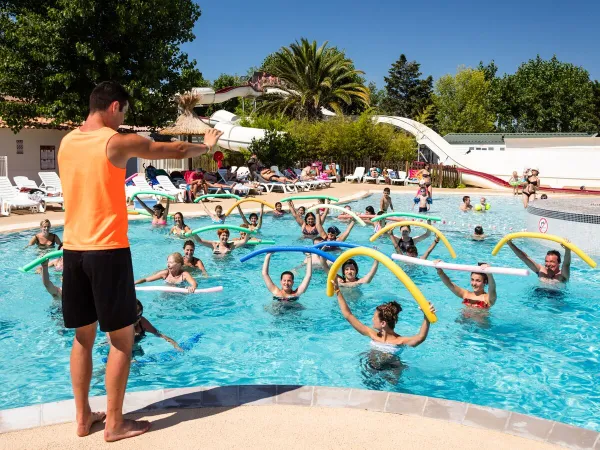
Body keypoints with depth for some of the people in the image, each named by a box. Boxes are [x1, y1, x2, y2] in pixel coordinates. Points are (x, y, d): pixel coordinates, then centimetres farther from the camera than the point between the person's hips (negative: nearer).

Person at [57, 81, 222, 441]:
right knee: (122, 337, 4)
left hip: (73, 250, 7)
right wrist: (208, 146, 18)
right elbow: (178, 151, 0)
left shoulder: (67, 141, 9)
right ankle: (115, 423, 11)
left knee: (83, 337, 16)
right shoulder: (118, 142, -9)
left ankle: (83, 417, 25)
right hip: (108, 250, -7)